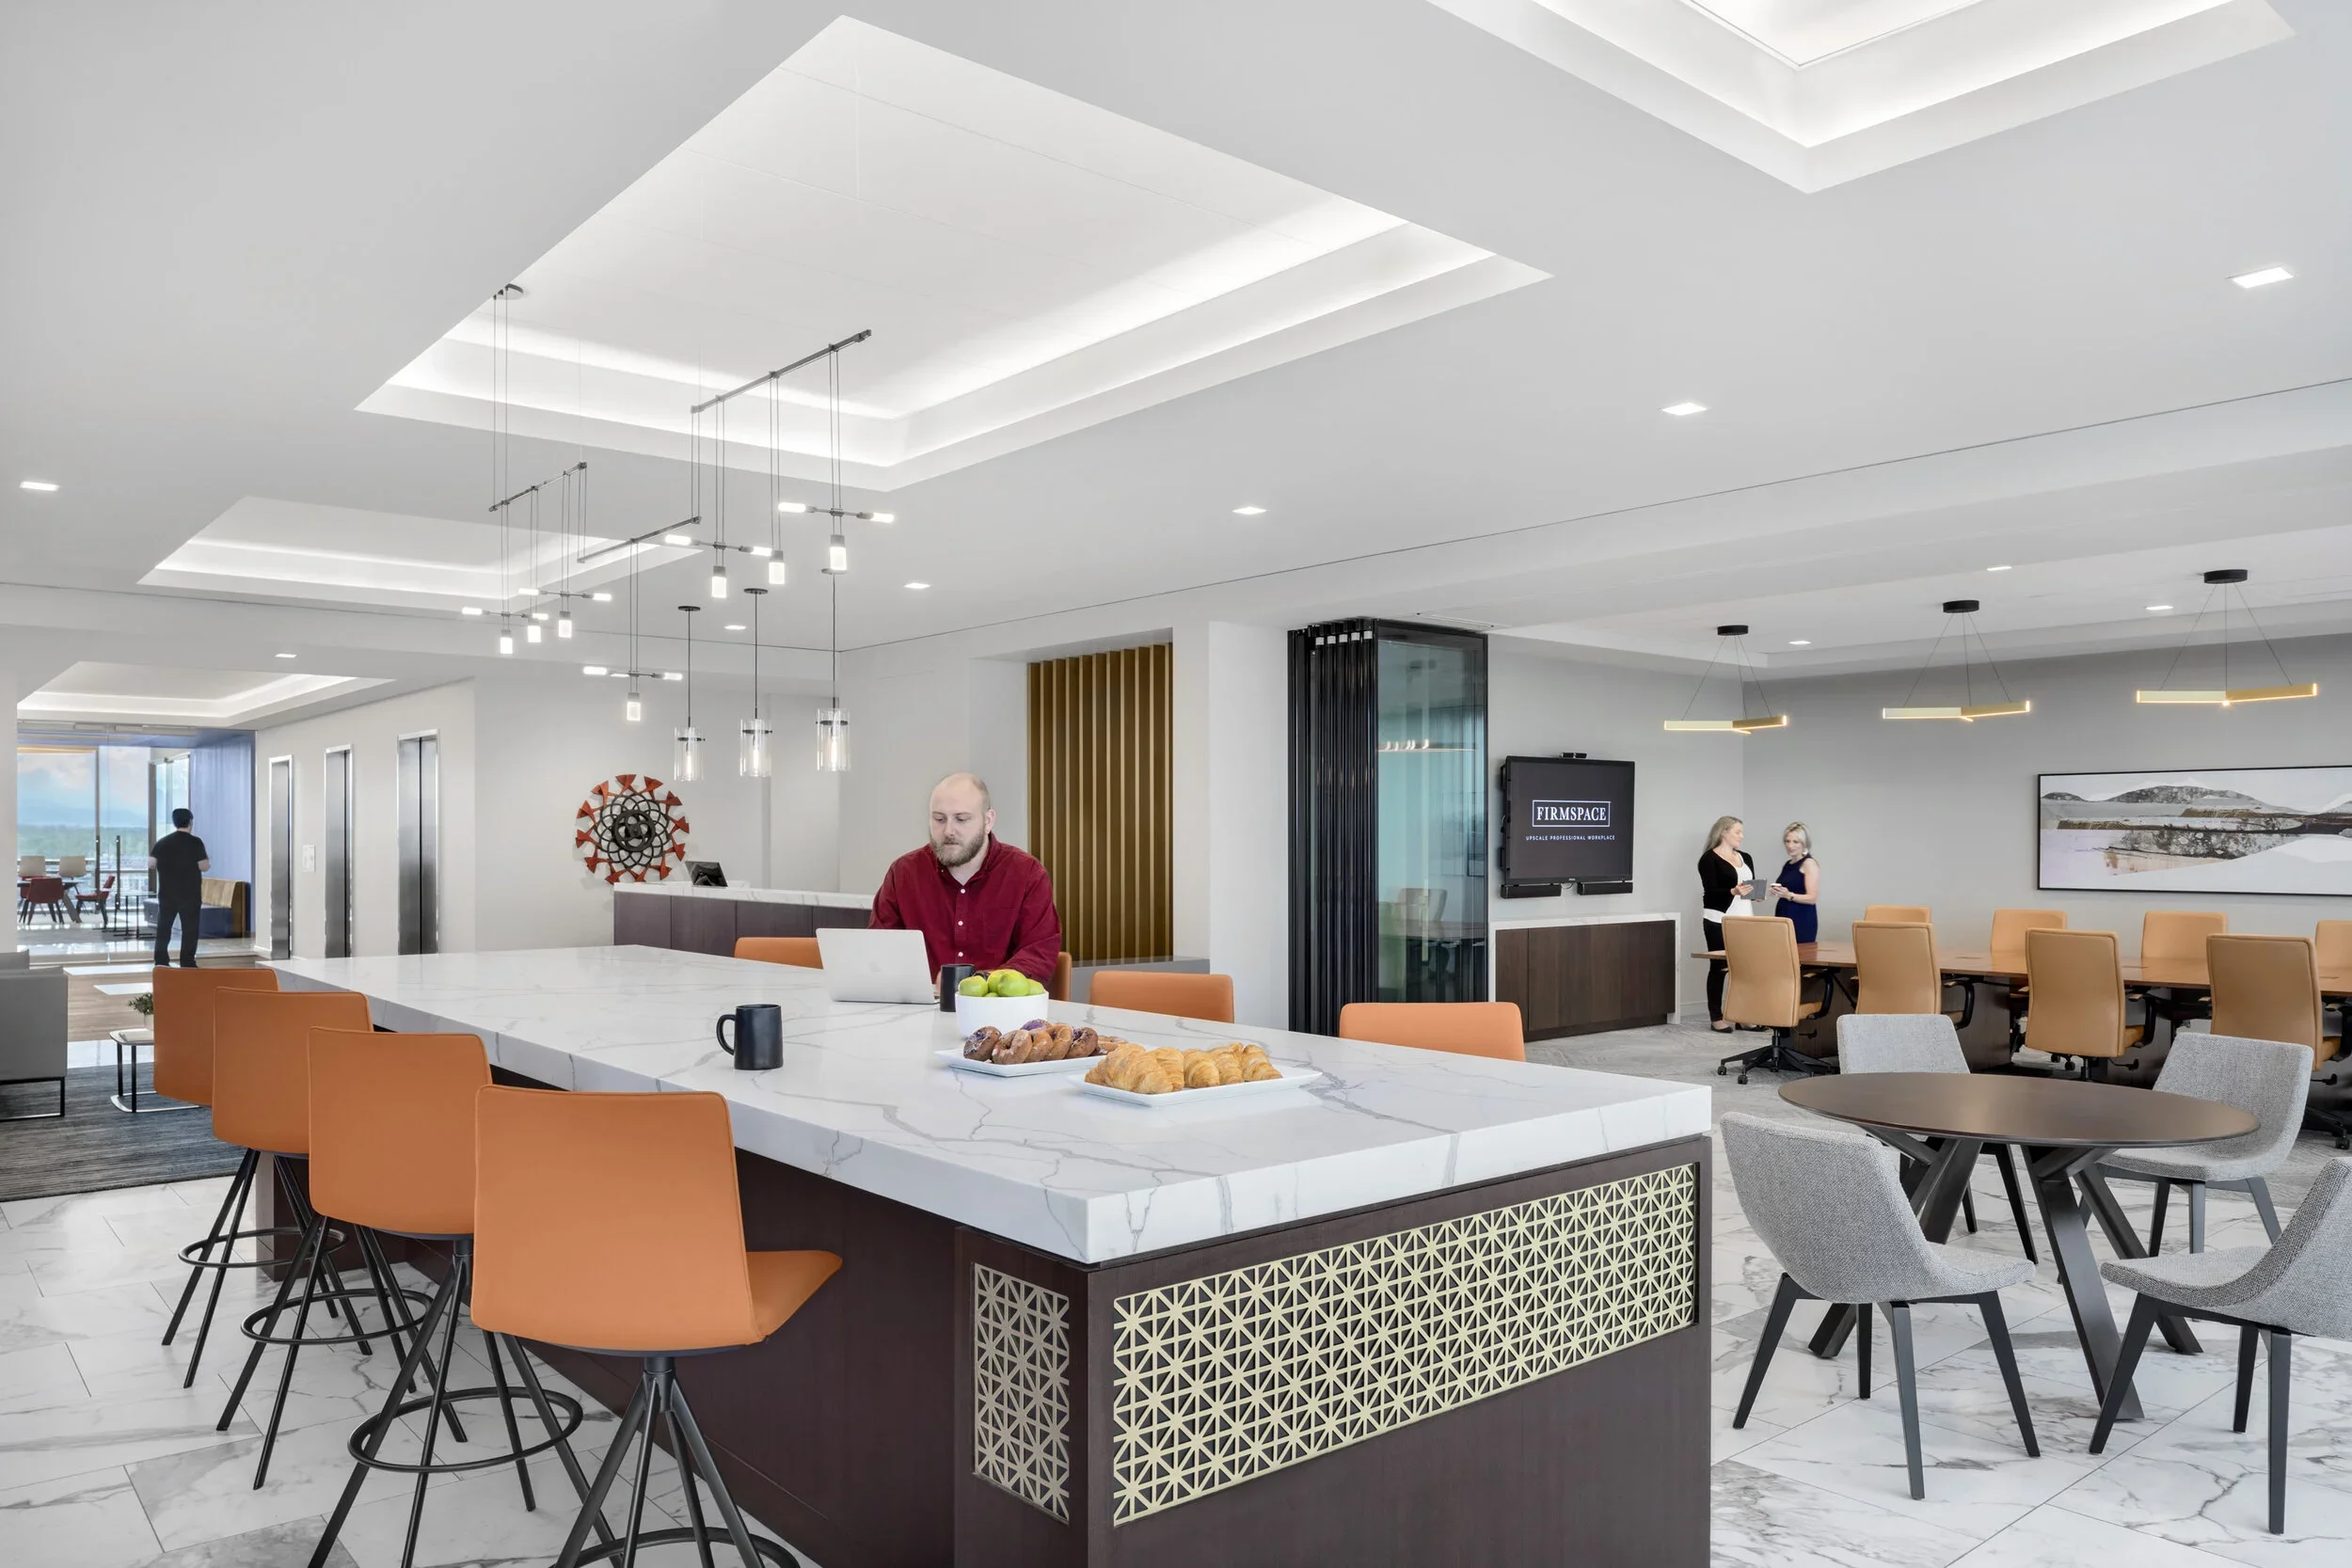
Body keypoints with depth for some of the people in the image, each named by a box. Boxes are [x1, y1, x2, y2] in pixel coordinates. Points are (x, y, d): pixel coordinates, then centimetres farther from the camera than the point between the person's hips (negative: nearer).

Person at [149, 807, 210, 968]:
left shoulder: (162, 842, 3)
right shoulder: (195, 842, -9)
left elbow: (150, 864, 5)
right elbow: (204, 866, -9)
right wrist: (208, 864, 13)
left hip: (167, 893, 3)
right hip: (190, 893, -3)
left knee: (163, 927, 11)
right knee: (189, 929, 2)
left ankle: (161, 962, 8)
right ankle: (187, 964, 1)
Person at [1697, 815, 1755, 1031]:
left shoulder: (1745, 857, 15)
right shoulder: (1709, 858, -6)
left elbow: (1752, 886, 18)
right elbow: (1710, 891, -14)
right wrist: (1733, 892, -30)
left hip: (1743, 920, 6)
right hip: (1719, 921, -6)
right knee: (1719, 968, -2)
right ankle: (1716, 1018, 4)